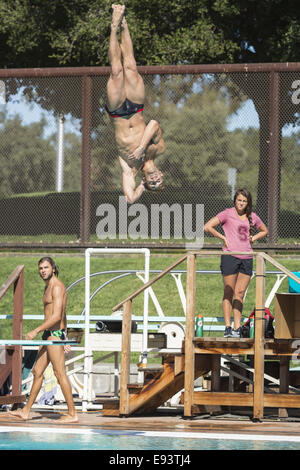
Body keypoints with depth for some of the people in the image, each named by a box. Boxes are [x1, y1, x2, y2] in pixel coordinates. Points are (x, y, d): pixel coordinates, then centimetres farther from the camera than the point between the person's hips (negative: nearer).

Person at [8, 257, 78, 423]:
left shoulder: (57, 287, -14)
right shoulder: (48, 287, 18)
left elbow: (56, 316, -23)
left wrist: (35, 331, -22)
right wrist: (64, 336, 29)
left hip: (55, 334, -10)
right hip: (48, 335, 10)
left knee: (60, 374, -8)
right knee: (37, 371, 12)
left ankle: (72, 414, -4)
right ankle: (26, 411, 18)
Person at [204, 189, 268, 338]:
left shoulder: (252, 217, 12)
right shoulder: (227, 214, -1)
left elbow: (264, 231, 29)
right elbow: (207, 227, -6)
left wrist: (253, 238, 11)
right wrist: (223, 238, -6)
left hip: (247, 258, 4)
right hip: (230, 256, -4)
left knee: (240, 293, 3)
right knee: (228, 292, -1)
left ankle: (237, 328, 3)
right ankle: (228, 327, 0)